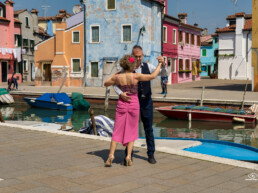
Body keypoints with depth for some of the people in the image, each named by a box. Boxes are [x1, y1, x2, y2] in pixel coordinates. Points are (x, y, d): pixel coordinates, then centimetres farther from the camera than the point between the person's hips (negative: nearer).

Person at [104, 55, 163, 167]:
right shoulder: (136, 76, -15)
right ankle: (128, 157, 2)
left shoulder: (117, 77, -8)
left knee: (117, 132, 7)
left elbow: (105, 84, 10)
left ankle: (111, 155, -8)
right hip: (134, 105, -1)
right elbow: (153, 76, -10)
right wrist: (160, 65, 4)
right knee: (131, 132, 11)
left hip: (121, 105, 1)